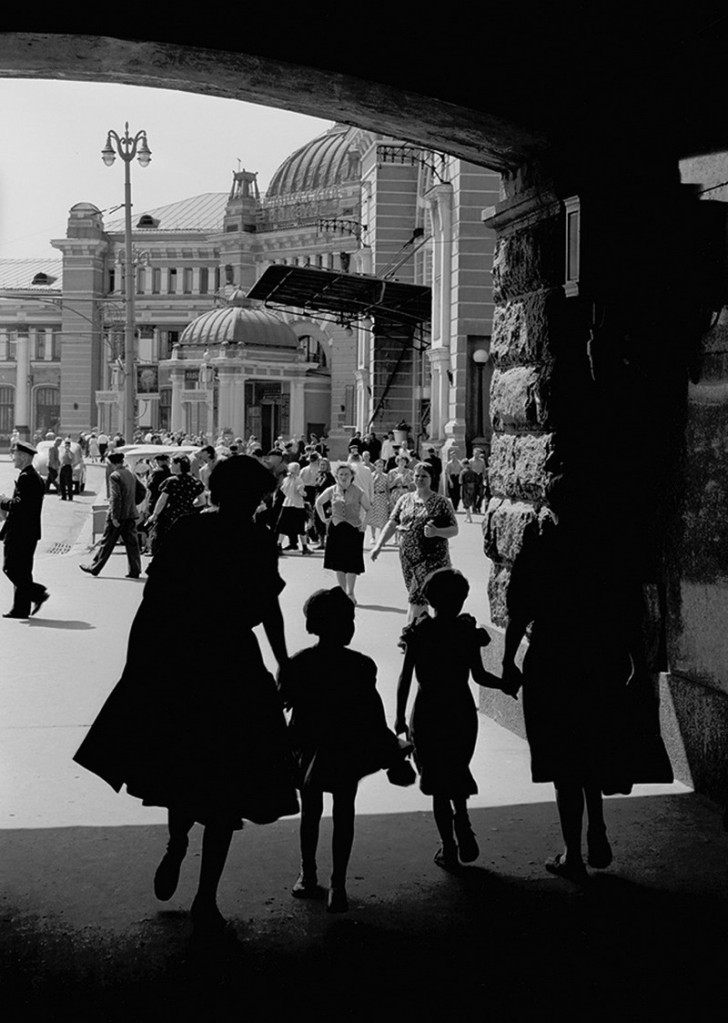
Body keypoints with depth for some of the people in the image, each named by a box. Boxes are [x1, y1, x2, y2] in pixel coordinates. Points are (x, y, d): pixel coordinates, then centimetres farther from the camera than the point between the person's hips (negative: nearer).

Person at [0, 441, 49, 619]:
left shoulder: (25, 477, -16)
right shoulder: (35, 477, 16)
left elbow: (20, 504, -24)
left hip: (20, 533, -10)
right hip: (29, 532, 10)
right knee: (22, 571, 11)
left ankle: (38, 593, -7)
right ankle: (21, 609, 13)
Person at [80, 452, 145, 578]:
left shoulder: (114, 476, -14)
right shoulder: (131, 474, 9)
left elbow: (116, 497, -20)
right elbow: (142, 490, 12)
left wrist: (115, 517, -19)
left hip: (118, 515, -6)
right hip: (131, 514, 6)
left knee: (107, 543, 2)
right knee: (131, 543, 7)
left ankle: (94, 568, 12)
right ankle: (135, 570, 6)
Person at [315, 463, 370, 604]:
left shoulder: (358, 493, -5)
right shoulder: (331, 491, 1)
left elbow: (369, 509, 6)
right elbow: (318, 503, 18)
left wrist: (364, 523, -4)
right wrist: (323, 518, 9)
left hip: (354, 529, -2)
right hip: (336, 529, 2)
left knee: (352, 563, -3)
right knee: (338, 563, 4)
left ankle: (350, 593, 9)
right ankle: (343, 592, 15)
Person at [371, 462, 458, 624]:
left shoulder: (441, 502, -1)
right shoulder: (405, 500, 11)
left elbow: (454, 530, -2)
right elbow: (391, 524, 11)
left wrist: (437, 532, -20)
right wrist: (378, 545, 2)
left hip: (432, 558, -5)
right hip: (407, 558, 5)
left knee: (417, 598, -12)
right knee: (420, 600, 11)